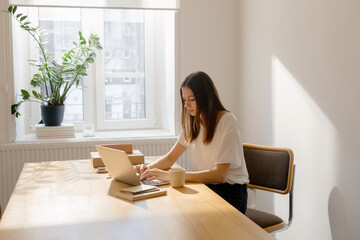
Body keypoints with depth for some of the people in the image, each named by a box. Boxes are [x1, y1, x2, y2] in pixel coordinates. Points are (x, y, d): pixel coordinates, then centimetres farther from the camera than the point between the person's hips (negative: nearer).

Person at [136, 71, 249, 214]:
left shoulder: (227, 121, -15)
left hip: (229, 192, -6)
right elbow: (170, 158, 12)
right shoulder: (192, 121, 8)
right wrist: (148, 168, -10)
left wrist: (170, 175, -29)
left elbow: (219, 175, -24)